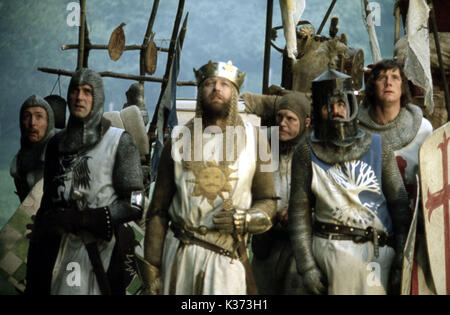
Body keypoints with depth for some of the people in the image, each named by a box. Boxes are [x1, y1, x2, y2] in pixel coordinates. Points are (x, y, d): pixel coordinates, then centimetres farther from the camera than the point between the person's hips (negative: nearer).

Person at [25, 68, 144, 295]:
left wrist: (76, 219, -14)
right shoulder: (57, 143, 10)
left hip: (98, 250, -3)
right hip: (55, 252, 4)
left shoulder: (119, 141, -4)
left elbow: (134, 205, -8)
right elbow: (48, 200, 13)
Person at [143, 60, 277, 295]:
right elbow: (159, 209, 6)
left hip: (228, 259, -1)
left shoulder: (254, 141, 5)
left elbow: (267, 202, 8)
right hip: (179, 255, 1)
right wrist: (151, 268, 0)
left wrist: (243, 220, -13)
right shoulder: (179, 141, 7)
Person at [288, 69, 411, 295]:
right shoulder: (307, 153, 2)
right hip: (331, 249, -1)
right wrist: (307, 266, -4)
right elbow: (299, 212, 1)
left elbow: (399, 206, 6)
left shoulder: (378, 148, 5)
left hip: (378, 253, 2)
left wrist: (401, 262, 1)